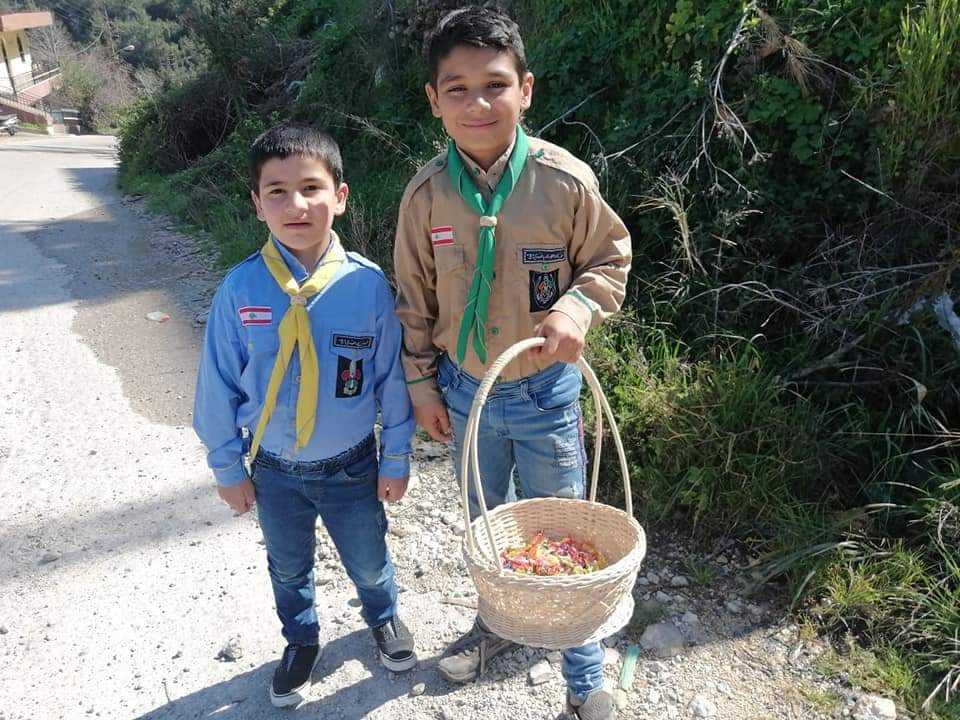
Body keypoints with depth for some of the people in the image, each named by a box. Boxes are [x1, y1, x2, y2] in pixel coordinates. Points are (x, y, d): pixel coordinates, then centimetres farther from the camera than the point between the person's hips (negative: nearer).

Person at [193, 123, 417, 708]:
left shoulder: (368, 284, -18)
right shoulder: (241, 288, -16)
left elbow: (392, 377, -8)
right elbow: (219, 384, -5)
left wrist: (396, 460, -1)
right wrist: (228, 468, 1)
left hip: (352, 467, -1)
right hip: (274, 472, 1)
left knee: (368, 561, 22)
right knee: (288, 569, 25)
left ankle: (384, 618, 55)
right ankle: (302, 642, 54)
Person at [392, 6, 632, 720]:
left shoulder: (566, 180, -17)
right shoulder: (427, 191, -9)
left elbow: (611, 261, -4)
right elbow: (415, 297, 2)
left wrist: (577, 307, -24)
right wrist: (422, 382, 4)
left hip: (545, 392, -2)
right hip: (465, 391, 3)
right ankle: (496, 624, 50)